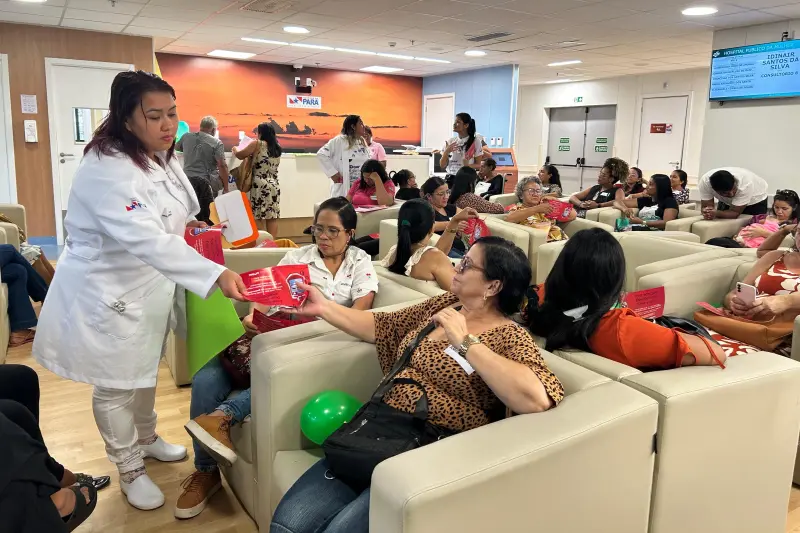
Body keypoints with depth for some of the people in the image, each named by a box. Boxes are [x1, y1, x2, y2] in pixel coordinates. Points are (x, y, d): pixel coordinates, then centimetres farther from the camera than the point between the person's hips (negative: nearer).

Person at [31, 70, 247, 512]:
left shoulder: (160, 158, 1)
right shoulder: (106, 169, -29)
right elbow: (146, 239, -42)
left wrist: (190, 226, -1)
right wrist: (216, 274, -50)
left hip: (148, 284, 8)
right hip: (106, 291, -8)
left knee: (145, 371, 24)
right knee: (116, 385, 10)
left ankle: (146, 439, 47)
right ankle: (130, 470, 30)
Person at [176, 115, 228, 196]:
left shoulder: (186, 137, 9)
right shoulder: (216, 143, -6)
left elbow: (176, 147, 31)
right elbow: (222, 165, -15)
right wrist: (225, 188, -10)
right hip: (205, 182, -5)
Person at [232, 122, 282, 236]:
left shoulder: (258, 144, -3)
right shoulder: (277, 147, 13)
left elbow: (240, 155, 4)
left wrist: (235, 149, 25)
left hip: (260, 185, -6)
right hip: (275, 185, 6)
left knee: (258, 217, -4)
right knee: (272, 217, 3)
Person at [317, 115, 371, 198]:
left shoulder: (363, 142, 13)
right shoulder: (340, 140, -7)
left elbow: (367, 161, 20)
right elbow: (321, 154, -9)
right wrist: (332, 173, -11)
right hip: (344, 188, -6)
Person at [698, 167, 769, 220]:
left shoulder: (746, 183, -41)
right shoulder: (705, 181, -35)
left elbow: (735, 213, -35)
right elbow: (706, 206, -27)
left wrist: (716, 213, -55)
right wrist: (707, 212, -52)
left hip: (755, 199, -2)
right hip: (727, 202, 2)